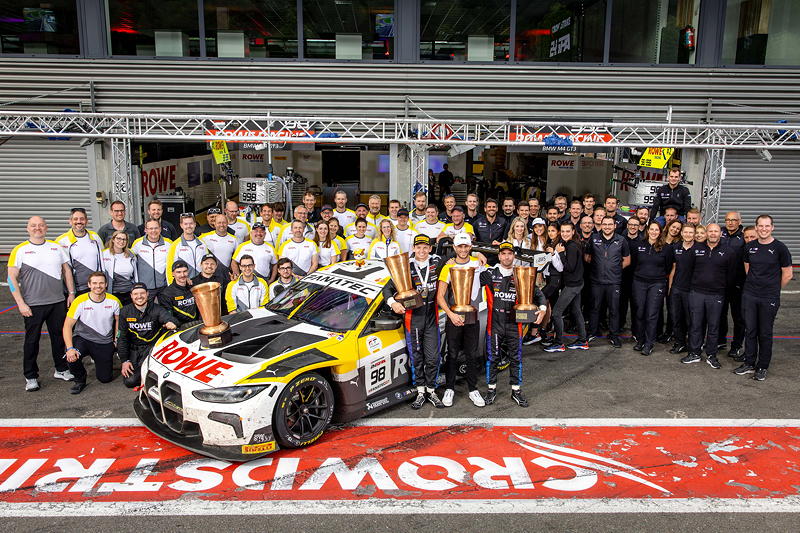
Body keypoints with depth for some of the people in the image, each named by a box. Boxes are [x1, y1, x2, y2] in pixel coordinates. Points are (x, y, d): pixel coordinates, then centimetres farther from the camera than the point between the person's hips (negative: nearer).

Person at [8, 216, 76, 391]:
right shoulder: (20, 250, -3)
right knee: (32, 340, 5)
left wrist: (71, 293, 9)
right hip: (32, 305, -3)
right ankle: (30, 377, 15)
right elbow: (12, 278, -5)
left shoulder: (56, 247, 9)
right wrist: (20, 303, -11)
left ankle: (61, 370, 25)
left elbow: (67, 270, 15)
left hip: (58, 302, 3)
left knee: (59, 337, 11)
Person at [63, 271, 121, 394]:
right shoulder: (80, 301, -14)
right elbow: (67, 326, -15)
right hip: (83, 338, -2)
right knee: (71, 356, -35)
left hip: (105, 343, 2)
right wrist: (70, 348, -28)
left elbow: (119, 320, 10)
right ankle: (80, 380, -2)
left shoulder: (113, 301, -8)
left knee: (105, 378, -1)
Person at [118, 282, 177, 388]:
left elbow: (168, 317, -25)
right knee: (129, 382, -12)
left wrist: (171, 323, -52)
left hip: (152, 347, -3)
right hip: (133, 349, 3)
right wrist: (124, 360, -1)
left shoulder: (156, 310, -4)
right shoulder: (125, 312, 3)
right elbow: (122, 337, 5)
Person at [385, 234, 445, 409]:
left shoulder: (437, 262, 2)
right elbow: (387, 288, -1)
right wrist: (392, 303, -19)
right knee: (416, 357, 7)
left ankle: (431, 390, 16)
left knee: (432, 357, 1)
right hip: (413, 317, -1)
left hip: (432, 317, 1)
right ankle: (420, 391, 18)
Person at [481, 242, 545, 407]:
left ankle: (516, 391, 20)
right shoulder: (489, 273, 2)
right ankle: (491, 389, 20)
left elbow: (537, 293, 9)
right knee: (492, 357, 6)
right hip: (494, 323, -1)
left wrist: (542, 309, -8)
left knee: (516, 358, 8)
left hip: (514, 324, 1)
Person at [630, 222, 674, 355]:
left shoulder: (665, 248, 0)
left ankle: (649, 344, 4)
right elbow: (633, 262, 15)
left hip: (657, 284, -2)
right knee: (639, 313, 6)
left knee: (652, 314, -3)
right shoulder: (638, 246, 4)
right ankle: (640, 340, 19)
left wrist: (661, 276, 9)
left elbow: (669, 267, 8)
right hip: (639, 283, 2)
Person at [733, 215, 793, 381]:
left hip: (769, 298, -3)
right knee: (750, 330, 9)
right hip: (749, 295, 3)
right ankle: (749, 363, 20)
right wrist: (754, 285, 10)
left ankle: (762, 367, 16)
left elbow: (787, 275, -1)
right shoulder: (749, 247, 5)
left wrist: (772, 289, 6)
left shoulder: (779, 248, -7)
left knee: (765, 333, 5)